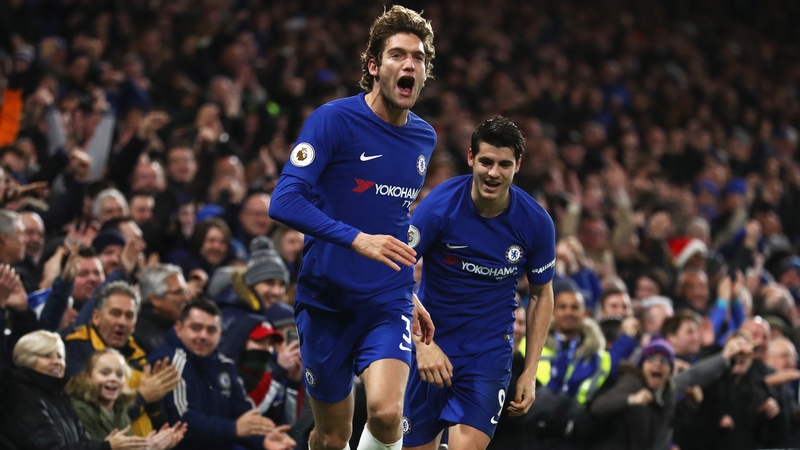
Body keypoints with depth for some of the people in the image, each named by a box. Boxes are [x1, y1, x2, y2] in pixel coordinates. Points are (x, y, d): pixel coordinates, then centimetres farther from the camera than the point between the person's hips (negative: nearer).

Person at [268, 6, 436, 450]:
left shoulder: (424, 138, 9)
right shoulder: (334, 119, -10)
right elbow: (284, 201, -20)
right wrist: (357, 239, -30)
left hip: (388, 302, 3)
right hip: (327, 299, -3)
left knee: (385, 411, -24)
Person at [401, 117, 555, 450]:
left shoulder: (536, 222, -9)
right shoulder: (440, 205, -16)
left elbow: (542, 294, 6)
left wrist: (530, 372, 1)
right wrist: (423, 342, -25)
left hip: (490, 351, 0)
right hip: (430, 348, 0)